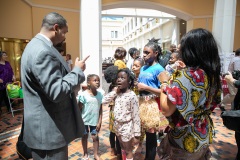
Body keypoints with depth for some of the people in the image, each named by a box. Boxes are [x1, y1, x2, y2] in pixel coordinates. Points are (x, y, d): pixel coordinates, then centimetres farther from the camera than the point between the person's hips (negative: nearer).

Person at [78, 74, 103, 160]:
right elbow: (79, 109, -10)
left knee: (95, 137, 12)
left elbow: (100, 109, -1)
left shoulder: (100, 94, -7)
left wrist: (99, 121, -2)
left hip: (95, 120, 2)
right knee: (84, 137, 18)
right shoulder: (83, 94, -17)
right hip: (84, 120, -2)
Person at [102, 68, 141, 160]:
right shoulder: (117, 93, -1)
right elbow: (104, 101, -1)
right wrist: (114, 91, -8)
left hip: (126, 126, -6)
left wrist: (136, 134, -16)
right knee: (123, 149, 25)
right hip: (117, 125, 6)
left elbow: (136, 116, -18)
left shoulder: (132, 95, -20)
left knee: (128, 151, 15)